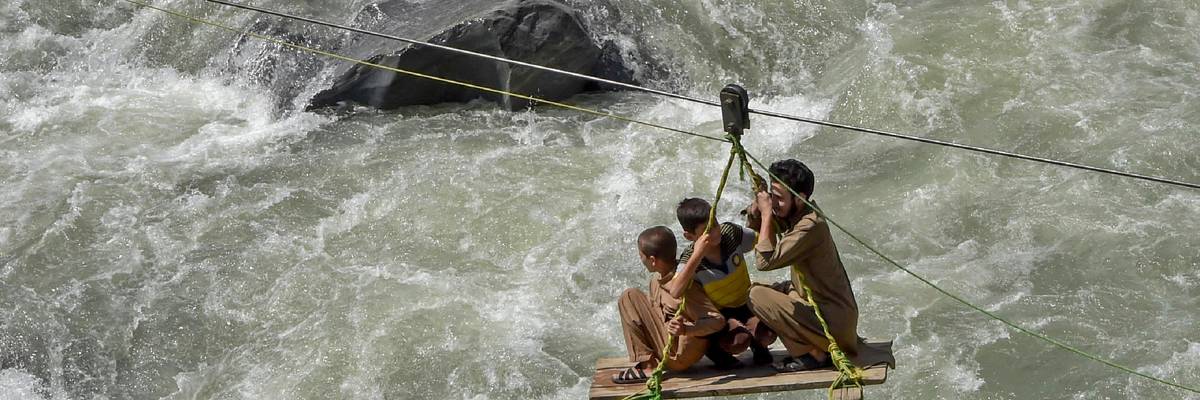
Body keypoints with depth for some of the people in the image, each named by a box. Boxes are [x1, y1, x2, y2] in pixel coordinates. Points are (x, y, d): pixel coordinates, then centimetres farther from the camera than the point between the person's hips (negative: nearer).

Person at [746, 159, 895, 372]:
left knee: (758, 296, -16)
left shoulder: (811, 226, -24)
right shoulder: (792, 215, 3)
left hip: (835, 321, -10)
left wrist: (767, 214, -20)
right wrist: (757, 204, -6)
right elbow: (752, 230, 15)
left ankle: (815, 354, -5)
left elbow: (765, 261, -28)